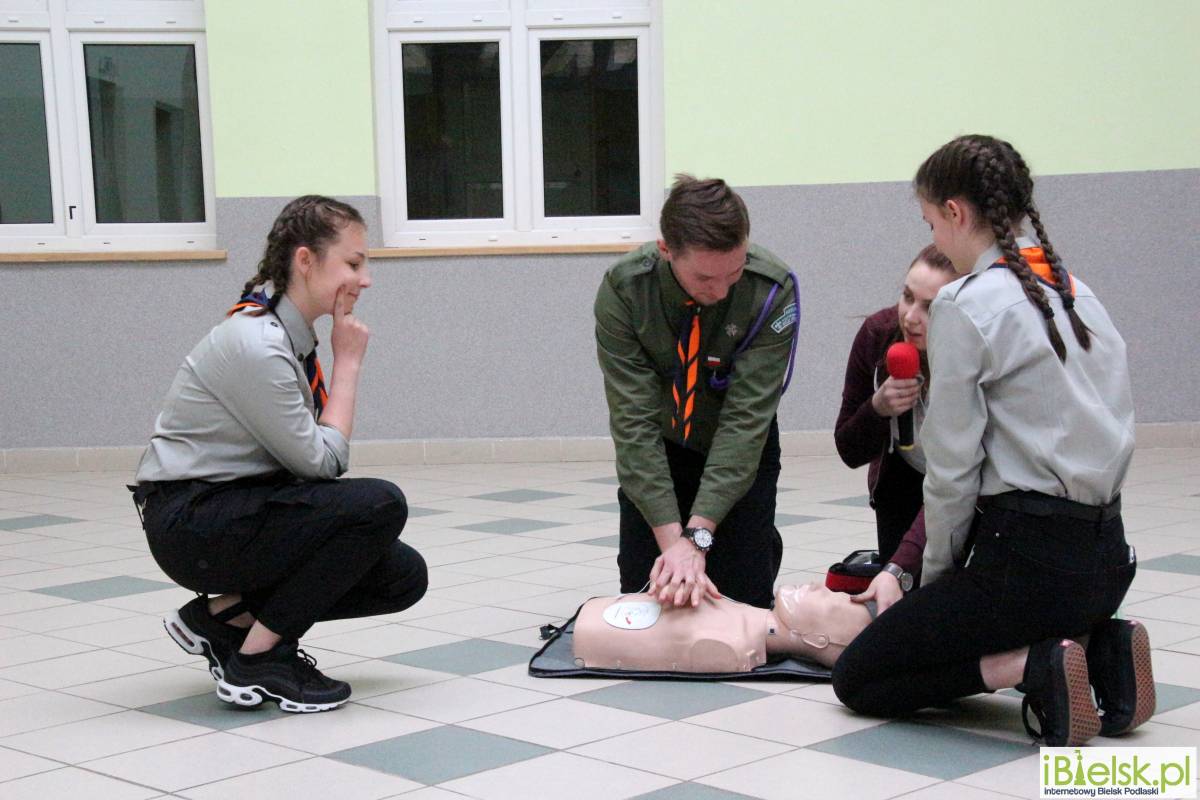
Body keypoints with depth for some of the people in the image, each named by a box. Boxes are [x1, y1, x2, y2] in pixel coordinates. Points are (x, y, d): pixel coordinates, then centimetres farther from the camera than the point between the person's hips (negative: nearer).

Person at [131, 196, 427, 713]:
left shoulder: (292, 335, 6)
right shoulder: (255, 345, -23)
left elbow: (314, 453, 5)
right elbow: (321, 461, -18)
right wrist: (348, 362, -11)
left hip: (238, 505, 9)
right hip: (188, 522, -9)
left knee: (403, 576, 0)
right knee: (379, 506, -24)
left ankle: (224, 615, 9)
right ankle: (256, 659, -11)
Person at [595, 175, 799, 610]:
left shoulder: (772, 290, -30)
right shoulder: (622, 290, -28)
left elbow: (746, 418, -31)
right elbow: (634, 420, -29)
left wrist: (697, 535, -39)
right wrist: (671, 537, -37)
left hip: (741, 451, -1)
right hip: (656, 449, 1)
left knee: (744, 598, -6)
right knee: (643, 589, -1)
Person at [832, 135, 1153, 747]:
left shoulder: (966, 306, -13)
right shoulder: (1075, 290, 11)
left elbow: (953, 467, -12)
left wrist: (936, 572, 6)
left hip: (1029, 557, -8)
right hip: (1105, 553, 8)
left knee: (857, 679, 6)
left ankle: (1031, 666, -11)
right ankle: (1097, 650, 8)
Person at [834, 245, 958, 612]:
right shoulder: (878, 333, -25)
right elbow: (850, 451, -14)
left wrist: (898, 569, -52)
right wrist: (877, 409, -35)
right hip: (905, 480, 3)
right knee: (906, 599, -9)